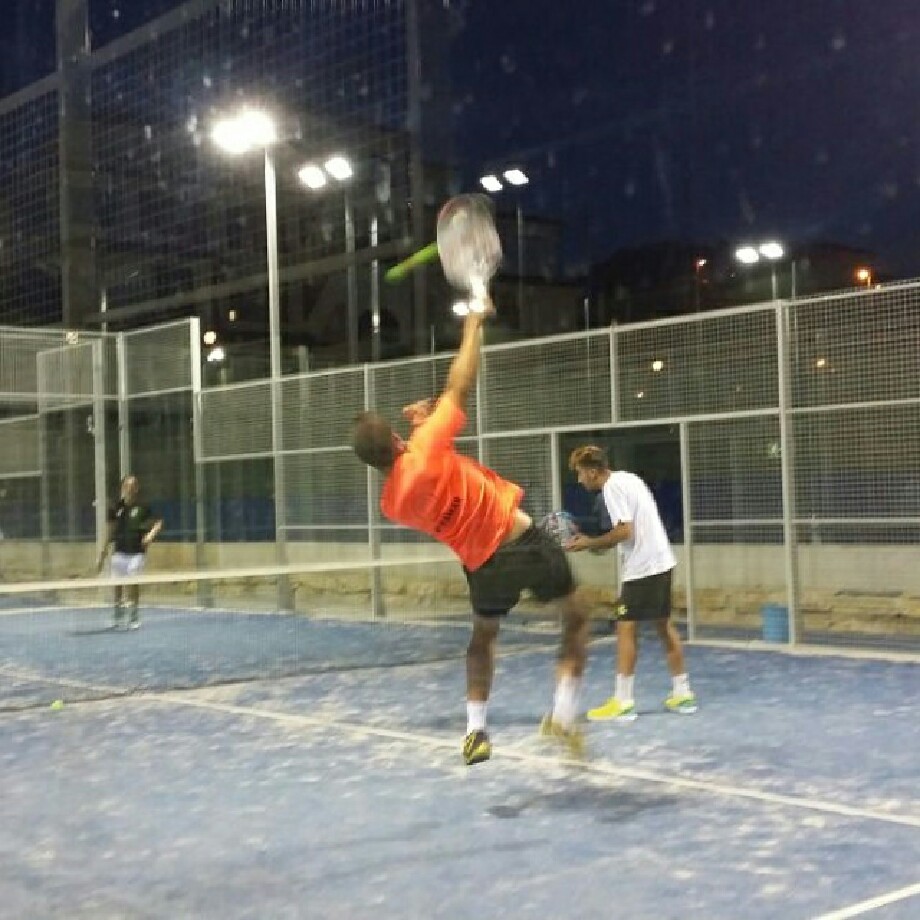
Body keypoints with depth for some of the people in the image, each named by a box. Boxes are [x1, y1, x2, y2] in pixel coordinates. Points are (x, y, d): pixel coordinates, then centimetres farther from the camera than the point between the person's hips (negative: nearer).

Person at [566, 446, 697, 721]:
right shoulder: (628, 478, 14)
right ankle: (682, 693, 20)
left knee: (626, 628, -5)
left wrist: (589, 543, -10)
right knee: (663, 625, 15)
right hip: (661, 561, 9)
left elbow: (624, 531, -20)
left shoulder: (612, 487, -13)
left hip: (642, 567, -9)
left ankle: (623, 701, -4)